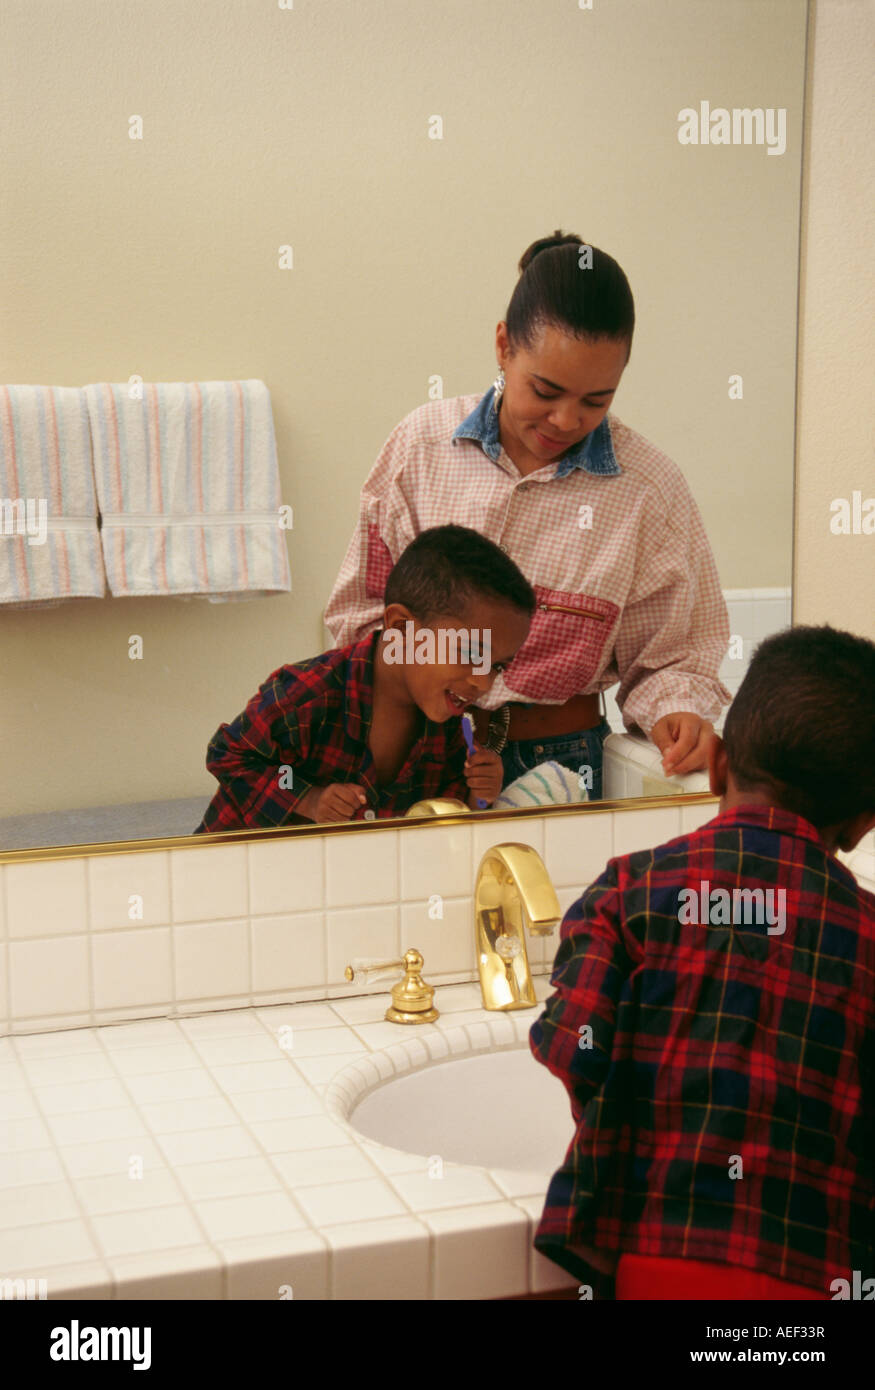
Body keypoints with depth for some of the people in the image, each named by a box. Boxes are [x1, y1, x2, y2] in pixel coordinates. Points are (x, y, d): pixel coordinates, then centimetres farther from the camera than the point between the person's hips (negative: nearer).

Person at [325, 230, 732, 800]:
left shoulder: (650, 488, -2)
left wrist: (676, 712, -14)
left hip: (561, 760, -1)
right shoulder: (424, 442, 2)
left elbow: (668, 658, 7)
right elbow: (365, 612, 8)